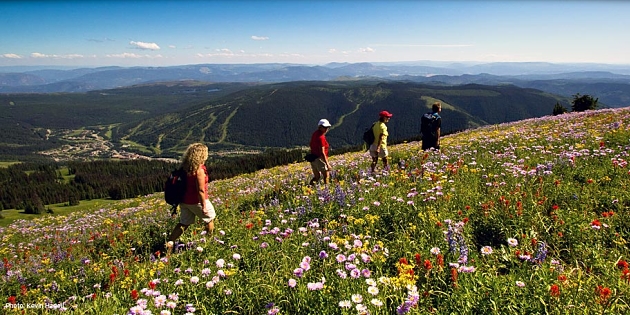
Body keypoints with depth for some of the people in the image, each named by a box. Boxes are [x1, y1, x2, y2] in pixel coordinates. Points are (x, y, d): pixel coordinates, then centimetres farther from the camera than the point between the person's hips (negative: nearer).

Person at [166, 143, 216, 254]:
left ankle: (170, 242, 7)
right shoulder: (199, 169, -22)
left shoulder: (185, 167, 1)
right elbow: (201, 190, -23)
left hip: (185, 200, 7)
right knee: (210, 219, 16)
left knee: (184, 223, 17)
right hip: (197, 201, -7)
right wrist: (204, 206, -18)